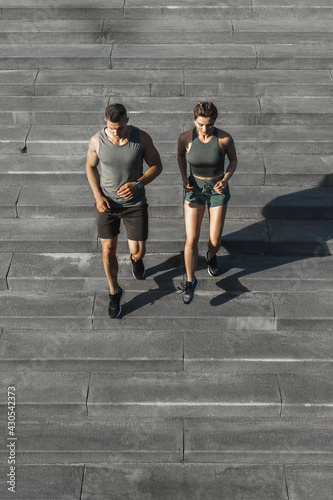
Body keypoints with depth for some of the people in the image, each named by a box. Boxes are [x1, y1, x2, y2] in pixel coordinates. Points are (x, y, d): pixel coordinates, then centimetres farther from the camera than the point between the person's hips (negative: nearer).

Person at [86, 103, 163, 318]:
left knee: (138, 251, 5)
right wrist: (98, 196, -14)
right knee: (108, 250, 6)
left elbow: (157, 166, -9)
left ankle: (135, 259, 47)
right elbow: (91, 166, 0)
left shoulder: (142, 137, -21)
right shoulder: (97, 140, -18)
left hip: (135, 203, 0)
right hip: (107, 202, 1)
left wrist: (137, 185, -27)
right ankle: (115, 292, 33)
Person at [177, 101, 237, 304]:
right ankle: (191, 281, 18)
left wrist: (225, 181, -21)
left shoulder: (225, 138, -21)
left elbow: (234, 160, -4)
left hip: (218, 190, 0)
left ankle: (211, 256, 46)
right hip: (195, 189, 1)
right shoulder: (186, 137, -18)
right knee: (192, 240, -5)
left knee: (215, 240, 7)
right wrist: (184, 179, -8)